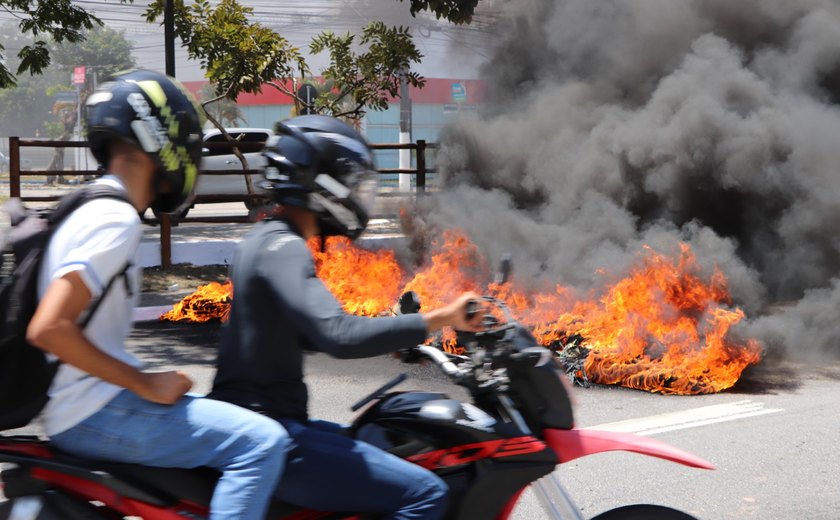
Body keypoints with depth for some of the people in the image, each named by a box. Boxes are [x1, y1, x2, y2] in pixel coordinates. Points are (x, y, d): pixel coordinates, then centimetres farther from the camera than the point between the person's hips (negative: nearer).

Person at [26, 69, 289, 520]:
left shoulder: (94, 208, 14)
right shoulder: (116, 219, -16)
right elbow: (48, 328, -26)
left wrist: (145, 381, 15)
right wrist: (144, 384, -19)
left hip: (83, 404, 11)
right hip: (92, 415, -11)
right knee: (260, 442, -19)